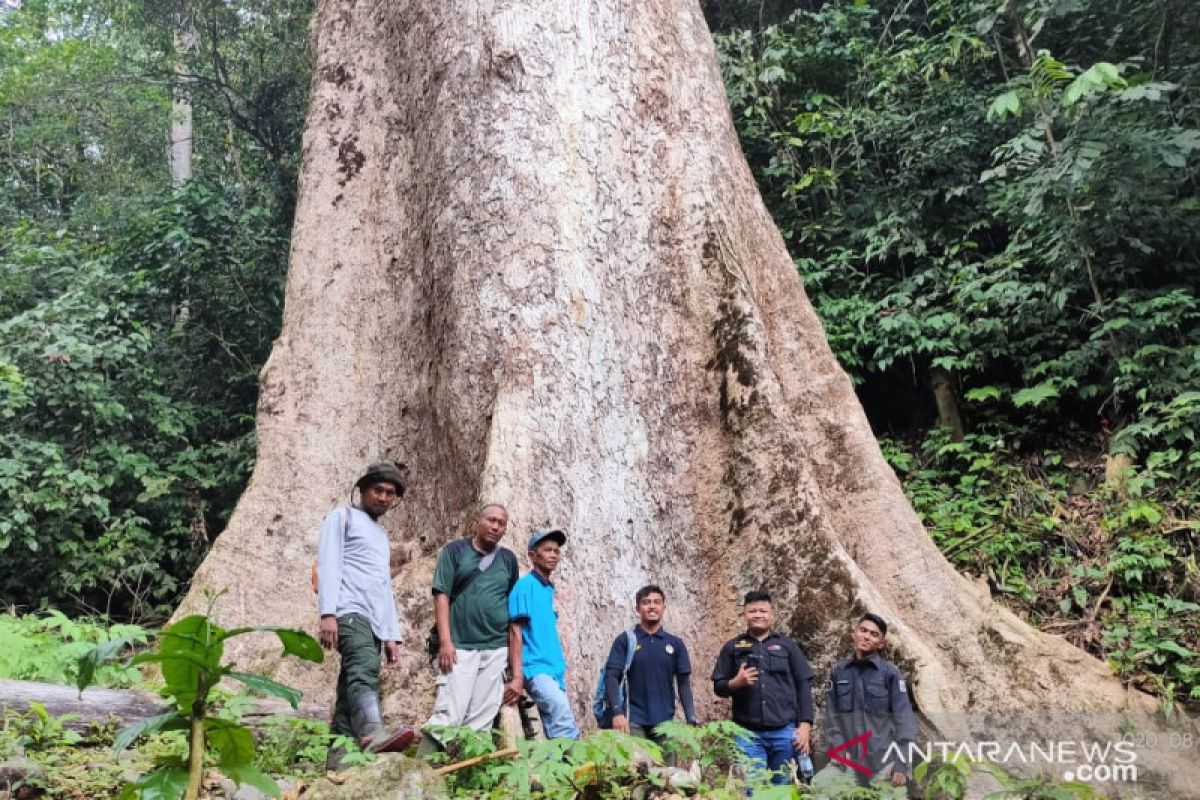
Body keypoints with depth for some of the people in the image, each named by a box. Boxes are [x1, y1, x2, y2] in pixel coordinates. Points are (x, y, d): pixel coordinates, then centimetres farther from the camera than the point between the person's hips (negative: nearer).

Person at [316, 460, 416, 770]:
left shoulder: (382, 536, 33)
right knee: (364, 671, -31)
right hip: (348, 612, -8)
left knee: (350, 690, 0)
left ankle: (336, 759, -3)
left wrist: (392, 636, 21)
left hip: (374, 622, 8)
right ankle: (373, 733, -53)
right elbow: (328, 564, -4)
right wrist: (327, 613, -17)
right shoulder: (343, 516, 10)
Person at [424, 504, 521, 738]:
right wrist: (445, 642, -11)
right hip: (459, 646, -3)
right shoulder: (455, 551, 7)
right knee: (448, 715, -13)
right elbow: (441, 596, 0)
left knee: (481, 722, -1)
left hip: (496, 650, 3)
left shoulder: (509, 560, 15)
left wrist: (516, 667, 11)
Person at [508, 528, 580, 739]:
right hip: (535, 667, -9)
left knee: (554, 732, 7)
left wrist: (561, 664, 18)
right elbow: (515, 632, -12)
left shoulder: (549, 590, 18)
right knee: (564, 717, -29)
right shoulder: (525, 585, -5)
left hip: (555, 669, 9)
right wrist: (517, 675, -19)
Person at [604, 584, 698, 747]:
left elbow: (684, 683, 9)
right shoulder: (625, 641, 3)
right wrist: (617, 713, -18)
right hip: (634, 721, -2)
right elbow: (611, 677, -4)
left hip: (666, 722, 2)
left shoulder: (675, 644, 10)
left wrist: (691, 720, -1)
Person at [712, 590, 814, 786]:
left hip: (785, 732, 1)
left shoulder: (787, 645, 9)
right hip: (748, 734, 0)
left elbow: (804, 685, 6)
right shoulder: (732, 647, 9)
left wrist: (805, 725, -3)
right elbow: (718, 686, 8)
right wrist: (736, 683, -13)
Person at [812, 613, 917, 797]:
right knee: (818, 787, -13)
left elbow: (904, 718, -6)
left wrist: (902, 765, -11)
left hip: (884, 761, -2)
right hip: (849, 760, 2)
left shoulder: (890, 673, -4)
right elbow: (833, 714, 8)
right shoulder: (839, 671, 5)